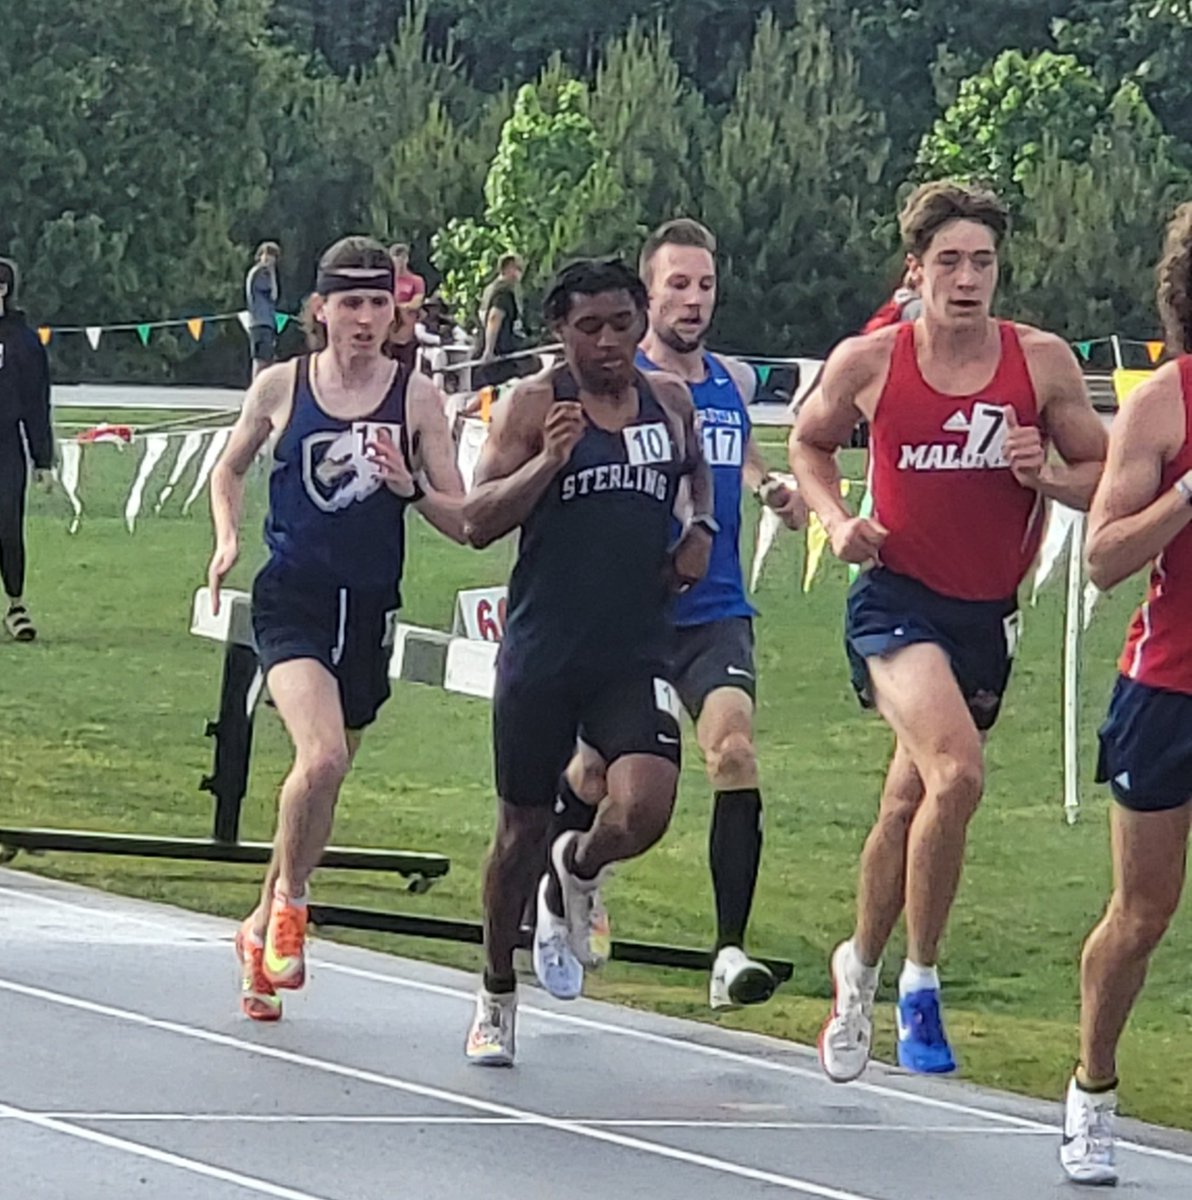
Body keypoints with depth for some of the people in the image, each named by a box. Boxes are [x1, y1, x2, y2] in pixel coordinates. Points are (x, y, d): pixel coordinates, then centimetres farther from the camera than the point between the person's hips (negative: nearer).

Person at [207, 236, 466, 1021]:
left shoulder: (416, 397, -1)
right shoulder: (280, 387, 0)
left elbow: (466, 522, 0)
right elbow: (230, 469, 18)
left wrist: (410, 487, -18)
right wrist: (228, 537, 1)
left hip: (370, 610, 2)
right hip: (293, 599, -2)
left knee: (325, 774, 12)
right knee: (322, 757, -25)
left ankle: (265, 927, 32)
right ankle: (289, 897, 0)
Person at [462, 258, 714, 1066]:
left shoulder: (671, 402, 8)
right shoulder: (534, 406, -4)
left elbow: (698, 470, 31)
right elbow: (478, 522, -9)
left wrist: (702, 529, 11)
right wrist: (548, 460, -22)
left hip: (635, 655, 2)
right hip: (541, 656, -2)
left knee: (644, 810, -20)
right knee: (522, 832, 9)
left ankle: (577, 872, 17)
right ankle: (497, 1000, 28)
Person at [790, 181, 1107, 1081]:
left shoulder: (1042, 362, -4)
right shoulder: (867, 363, -6)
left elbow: (1106, 477, 4)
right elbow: (810, 442, 14)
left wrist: (1047, 475, -16)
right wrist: (835, 520, -3)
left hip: (987, 617, 3)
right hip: (897, 601, -3)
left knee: (910, 805, 14)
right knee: (957, 772, -25)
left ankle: (861, 972, 36)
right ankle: (919, 980, -11)